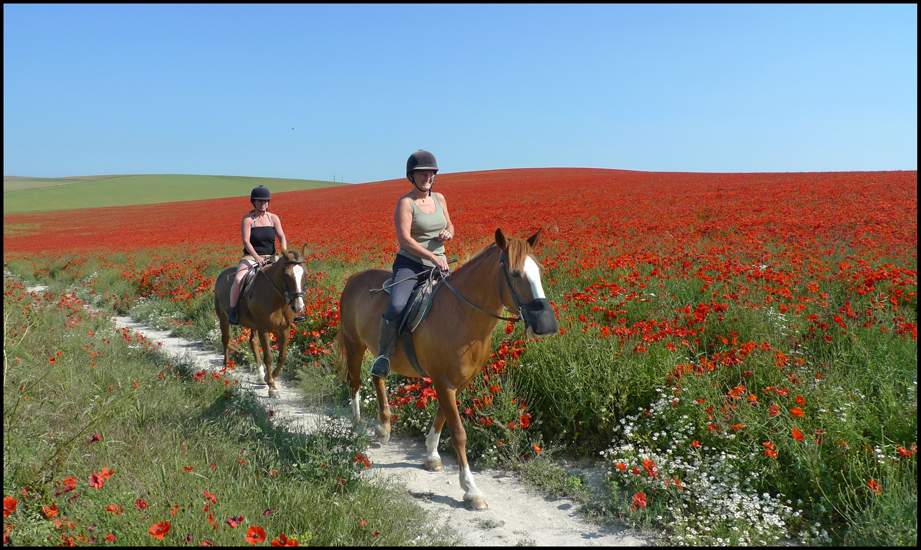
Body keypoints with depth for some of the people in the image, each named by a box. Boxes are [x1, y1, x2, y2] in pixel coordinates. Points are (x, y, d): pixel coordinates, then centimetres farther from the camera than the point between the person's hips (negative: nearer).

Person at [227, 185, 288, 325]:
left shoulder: (273, 218, 7)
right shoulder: (247, 219, -4)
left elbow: (281, 237, -2)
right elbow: (246, 241, -14)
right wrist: (257, 257, -28)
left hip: (271, 257, 4)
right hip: (251, 257, -3)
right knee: (238, 279, -30)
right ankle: (232, 310, -12)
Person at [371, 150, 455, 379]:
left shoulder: (439, 198, 10)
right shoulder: (405, 203, -8)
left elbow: (449, 226, 23)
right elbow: (405, 240, -17)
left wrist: (448, 234, -2)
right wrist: (433, 257, -22)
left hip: (438, 265, 7)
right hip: (410, 265, -6)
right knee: (396, 307, -29)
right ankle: (384, 355, -9)